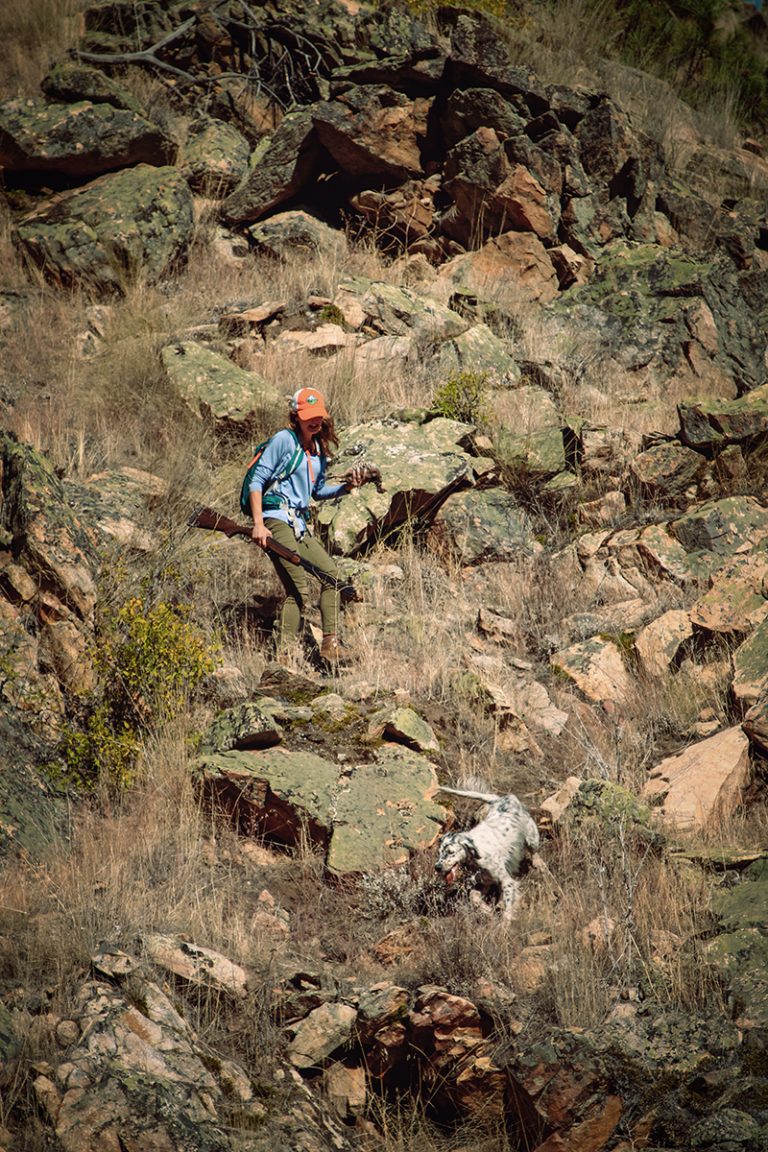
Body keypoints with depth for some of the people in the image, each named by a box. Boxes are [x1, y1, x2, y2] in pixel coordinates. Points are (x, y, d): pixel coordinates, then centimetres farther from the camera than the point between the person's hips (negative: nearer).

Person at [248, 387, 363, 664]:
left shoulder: (318, 450, 17)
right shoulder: (284, 440, -6)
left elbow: (318, 492, 26)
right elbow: (257, 480, -10)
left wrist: (345, 487, 7)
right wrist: (258, 524, -17)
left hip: (300, 525, 9)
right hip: (277, 521, -9)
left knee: (331, 573, 8)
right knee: (299, 589, -14)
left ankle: (330, 646, 14)